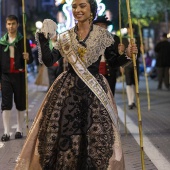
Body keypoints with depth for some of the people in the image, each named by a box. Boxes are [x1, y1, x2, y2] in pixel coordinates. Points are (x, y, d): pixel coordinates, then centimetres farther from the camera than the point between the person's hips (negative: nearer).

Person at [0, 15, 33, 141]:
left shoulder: (23, 41, 4)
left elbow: (31, 59, 4)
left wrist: (28, 58, -21)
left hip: (20, 75, -1)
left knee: (20, 103, 6)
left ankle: (19, 130, 17)